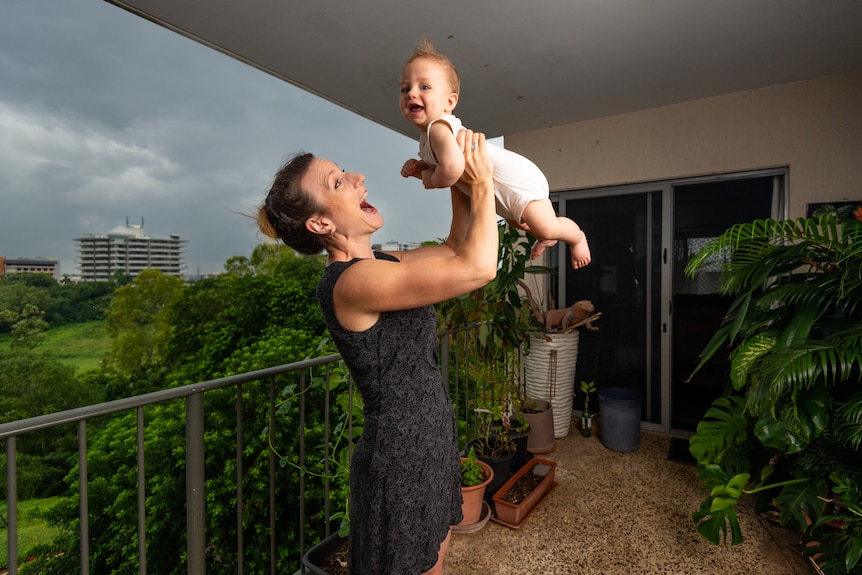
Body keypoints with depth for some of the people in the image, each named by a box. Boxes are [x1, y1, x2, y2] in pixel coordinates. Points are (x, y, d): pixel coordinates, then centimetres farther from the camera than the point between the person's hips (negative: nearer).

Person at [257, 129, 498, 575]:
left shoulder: (380, 266, 3)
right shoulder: (351, 281, -25)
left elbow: (455, 249, 14)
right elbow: (478, 267, -28)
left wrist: (460, 180, 4)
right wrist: (481, 184, -14)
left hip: (431, 437, 8)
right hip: (398, 455, -8)